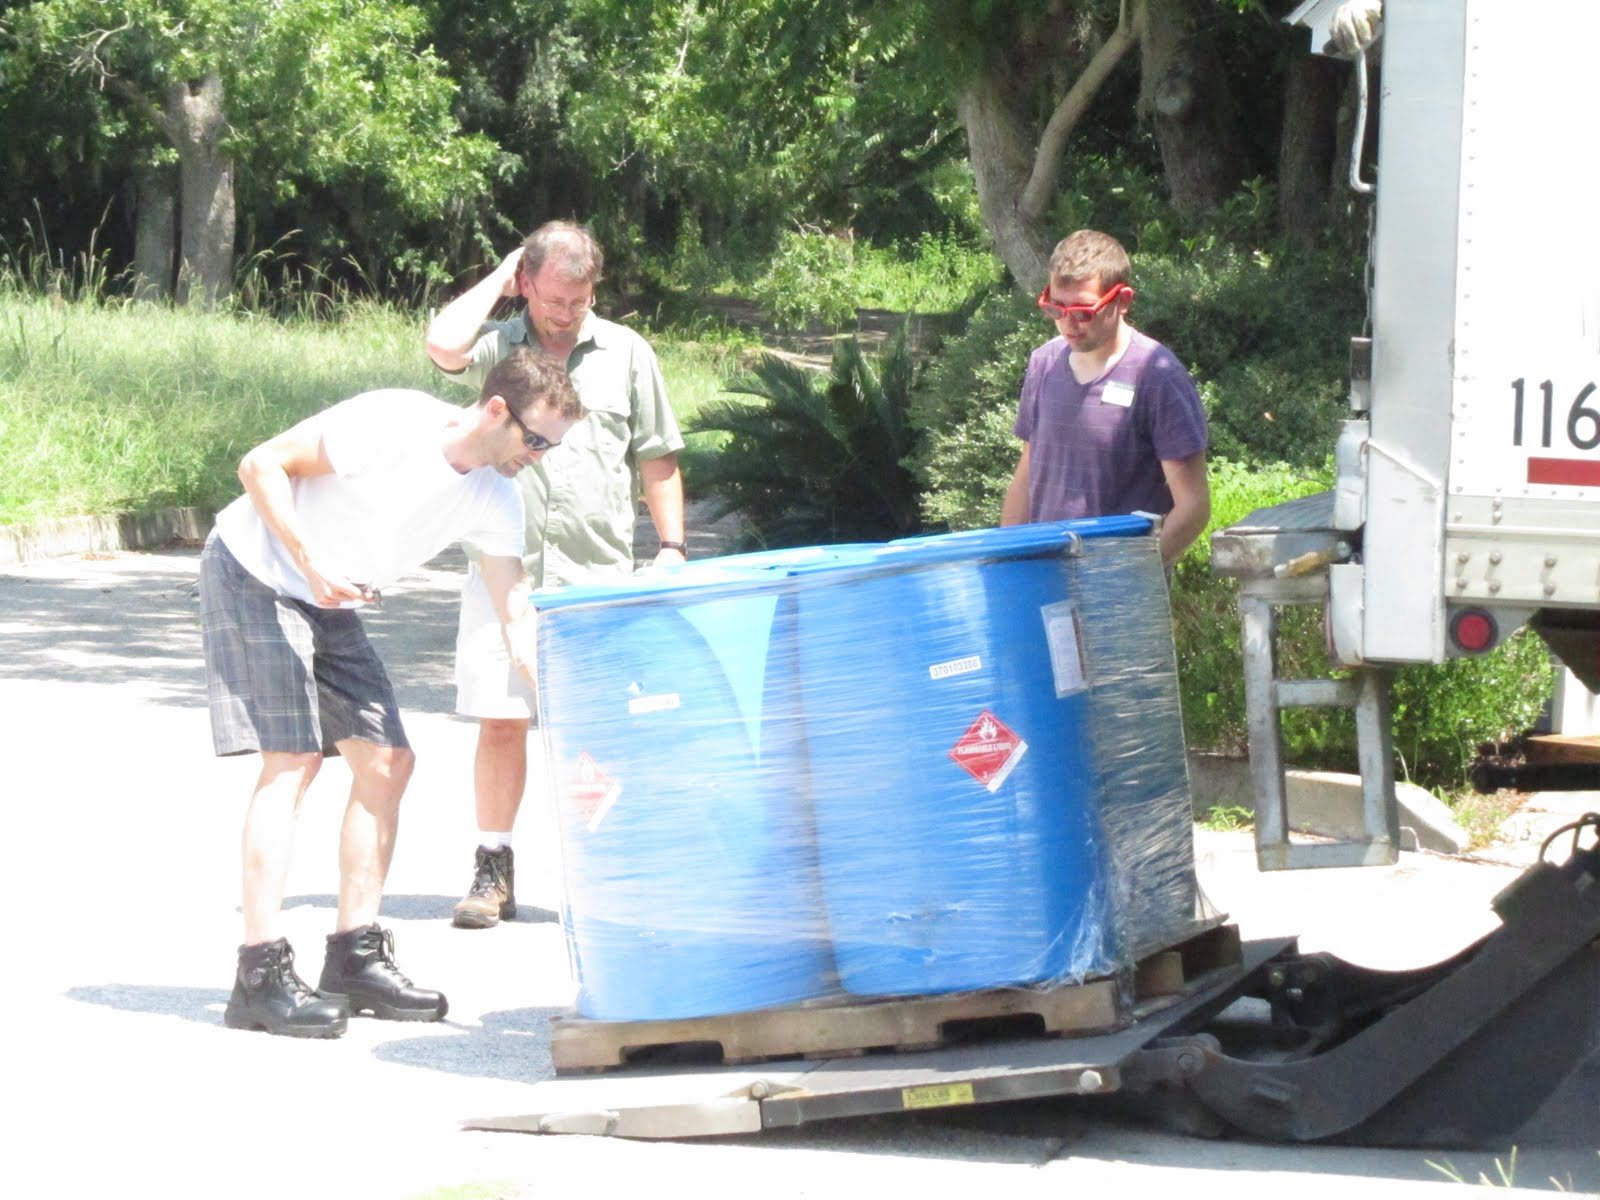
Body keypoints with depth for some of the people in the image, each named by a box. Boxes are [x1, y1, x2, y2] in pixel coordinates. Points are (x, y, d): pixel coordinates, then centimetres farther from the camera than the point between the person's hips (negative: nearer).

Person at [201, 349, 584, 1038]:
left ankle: (356, 959, 9)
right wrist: (312, 563, -28)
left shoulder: (495, 502, -4)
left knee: (387, 762, 2)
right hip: (253, 574, -8)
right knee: (292, 762, -17)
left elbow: (517, 622, -1)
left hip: (330, 605, 8)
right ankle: (260, 974, -19)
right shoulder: (389, 425, -25)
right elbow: (260, 466, -21)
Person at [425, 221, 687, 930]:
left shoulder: (626, 353, 10)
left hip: (597, 575, 0)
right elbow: (444, 344, -17)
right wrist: (499, 278, -2)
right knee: (499, 720, -2)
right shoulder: (500, 346, 7)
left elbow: (657, 460, 14)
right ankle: (493, 872, 6)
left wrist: (671, 546, 6)